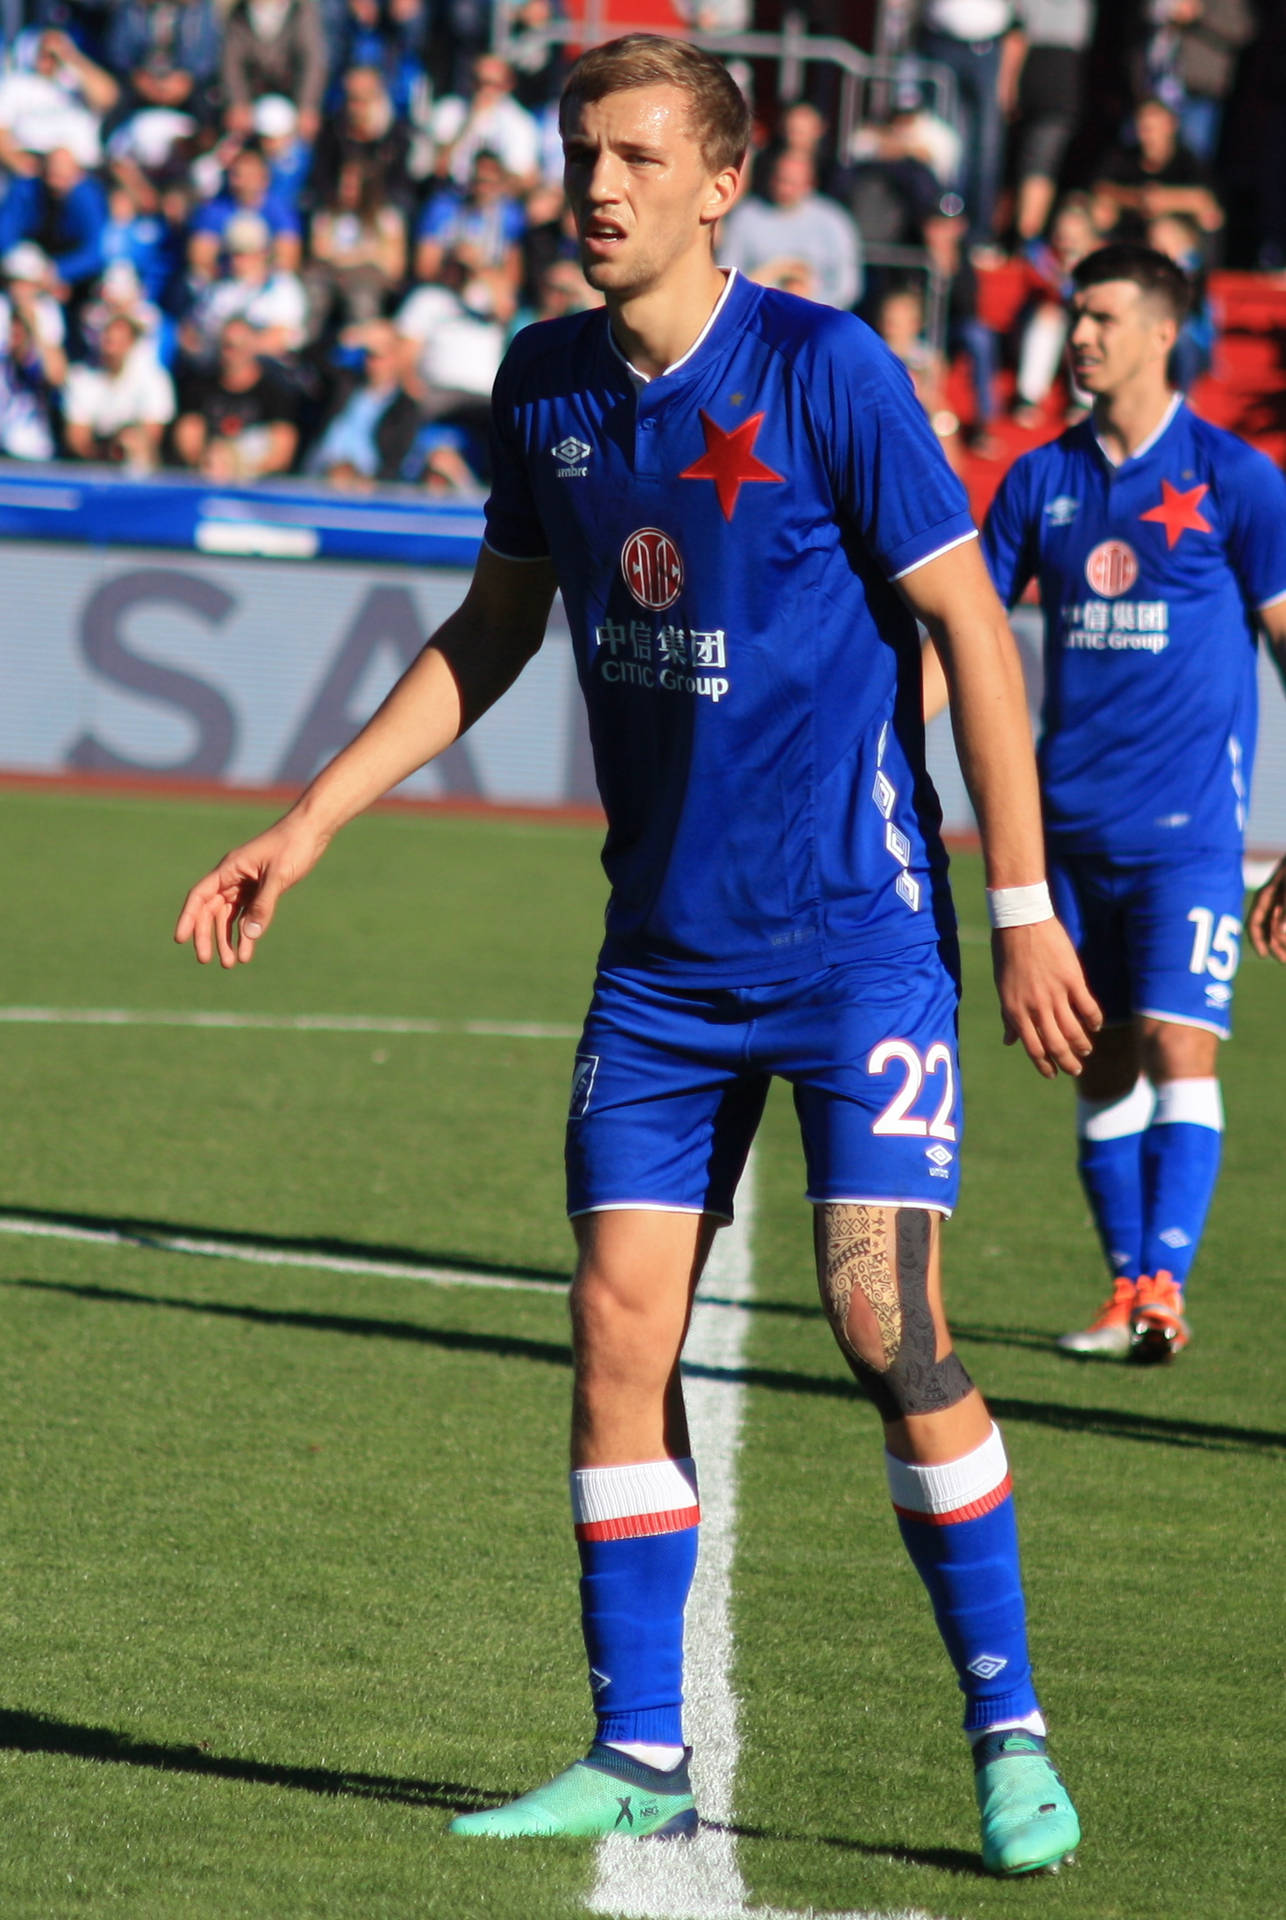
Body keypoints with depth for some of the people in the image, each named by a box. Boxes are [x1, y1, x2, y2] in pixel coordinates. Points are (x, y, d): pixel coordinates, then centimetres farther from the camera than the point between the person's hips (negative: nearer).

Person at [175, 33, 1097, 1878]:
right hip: (663, 950, 5)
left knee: (890, 1330, -11)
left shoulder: (825, 369, -12)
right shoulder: (546, 383, 4)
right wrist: (310, 824, 14)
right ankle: (638, 1757, 10)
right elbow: (493, 629, 18)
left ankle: (1009, 1738, 2)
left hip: (856, 930, -5)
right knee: (618, 1327, 0)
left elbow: (971, 626, -9)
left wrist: (1025, 906, -12)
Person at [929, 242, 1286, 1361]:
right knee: (1105, 1062, 7)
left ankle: (1163, 1286, -17)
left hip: (1187, 824, -4)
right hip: (1072, 821, 4)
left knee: (1179, 1046, -13)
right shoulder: (1042, 479, 9)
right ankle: (1127, 1293, 13)